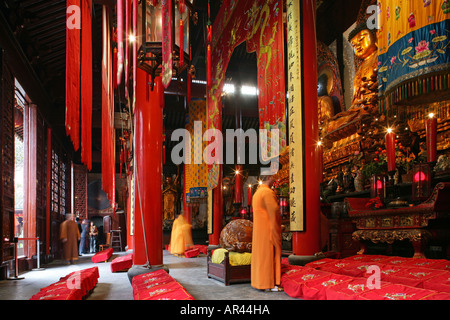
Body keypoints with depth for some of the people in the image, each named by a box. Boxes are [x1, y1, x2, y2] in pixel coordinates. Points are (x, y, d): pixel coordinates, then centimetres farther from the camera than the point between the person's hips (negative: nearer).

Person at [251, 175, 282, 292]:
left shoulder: (257, 193, 17)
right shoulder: (267, 192, -13)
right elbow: (274, 210, -18)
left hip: (259, 228, 9)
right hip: (268, 228, -9)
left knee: (260, 254, 10)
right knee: (269, 254, -7)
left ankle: (259, 281, 13)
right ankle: (269, 284, -5)